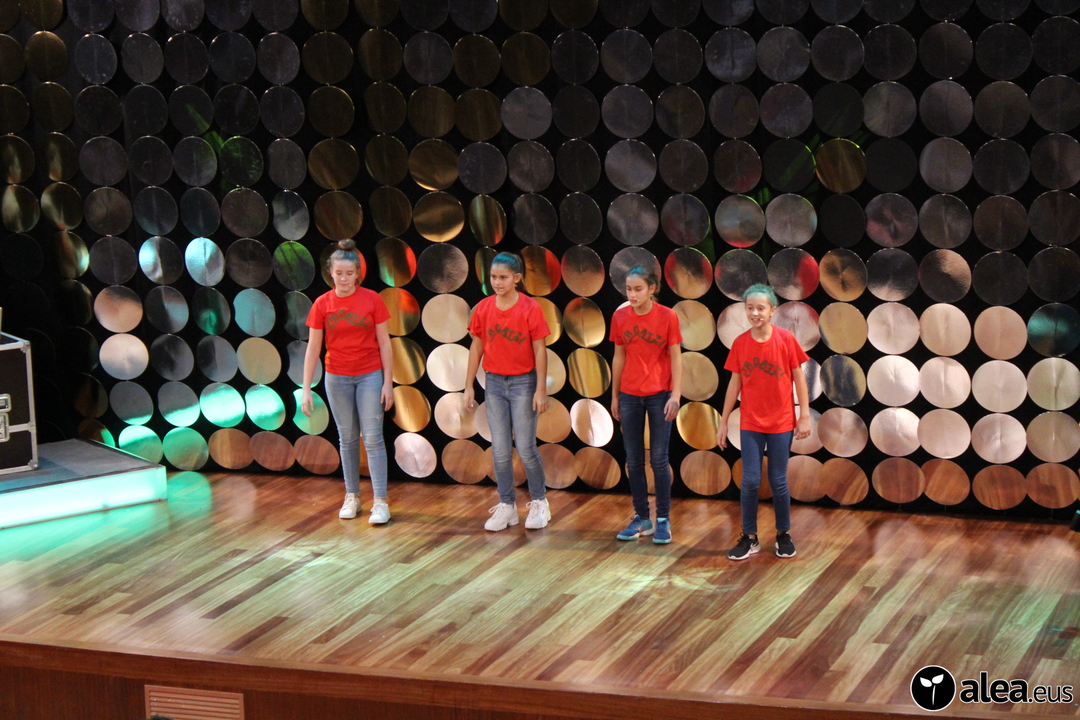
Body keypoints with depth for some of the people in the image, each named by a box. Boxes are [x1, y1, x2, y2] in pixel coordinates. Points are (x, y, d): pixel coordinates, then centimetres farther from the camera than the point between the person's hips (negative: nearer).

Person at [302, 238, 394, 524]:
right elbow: (313, 348, -1)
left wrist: (388, 382, -6)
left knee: (373, 437, -5)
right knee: (347, 438, 11)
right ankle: (352, 497, 21)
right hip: (337, 378, 2)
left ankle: (380, 501, -4)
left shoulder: (372, 300, -7)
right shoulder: (323, 304, -3)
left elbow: (384, 343, -3)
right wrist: (306, 390, -4)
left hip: (370, 375, -2)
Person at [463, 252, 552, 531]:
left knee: (525, 448, -2)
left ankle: (539, 503, 16)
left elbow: (540, 350, -8)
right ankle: (506, 506, 15)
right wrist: (469, 386, 6)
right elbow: (476, 347, 7)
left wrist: (541, 390, -10)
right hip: (494, 382, 4)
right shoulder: (483, 309, 0)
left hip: (523, 382, -4)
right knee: (500, 450, 6)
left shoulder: (530, 308, -10)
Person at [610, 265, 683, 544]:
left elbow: (675, 357, -5)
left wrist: (676, 395, -12)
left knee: (659, 459, -1)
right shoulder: (620, 317, 0)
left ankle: (663, 520, 10)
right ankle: (641, 518, 18)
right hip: (630, 395, 3)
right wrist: (614, 395, 10)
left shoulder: (667, 316, -8)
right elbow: (619, 357, 8)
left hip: (659, 395, -3)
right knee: (634, 460, 8)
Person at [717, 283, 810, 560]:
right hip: (750, 423, 2)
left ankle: (784, 535, 22)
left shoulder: (786, 339, -9)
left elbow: (799, 378, -3)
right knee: (750, 481, 1)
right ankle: (749, 537, 13)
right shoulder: (740, 343, -3)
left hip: (781, 423, -2)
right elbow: (735, 383, 4)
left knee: (778, 482, 6)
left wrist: (804, 416, -5)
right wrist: (723, 422, 5)